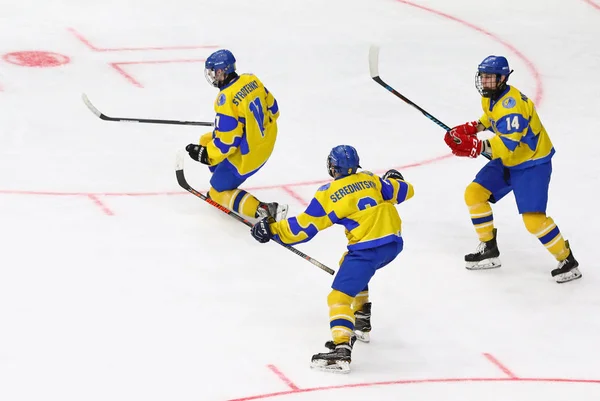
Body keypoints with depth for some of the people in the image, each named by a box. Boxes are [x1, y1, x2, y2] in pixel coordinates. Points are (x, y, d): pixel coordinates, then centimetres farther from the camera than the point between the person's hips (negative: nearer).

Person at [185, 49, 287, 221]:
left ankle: (265, 210, -9)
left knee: (219, 192, 8)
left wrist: (205, 155, -10)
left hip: (247, 155, -9)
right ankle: (221, 182, 33)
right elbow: (272, 108, 9)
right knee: (206, 141, 23)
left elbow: (227, 142, -25)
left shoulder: (226, 99, -27)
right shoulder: (252, 80, -5)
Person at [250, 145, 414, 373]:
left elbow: (304, 227, -2)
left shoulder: (328, 194, -3)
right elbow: (404, 191, 21)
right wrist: (394, 179, 43)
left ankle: (341, 350, -28)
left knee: (340, 296, -9)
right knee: (352, 269, 34)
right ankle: (362, 323, 39)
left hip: (368, 249, -8)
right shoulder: (371, 180, 12)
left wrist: (272, 229, 6)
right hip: (393, 242, 8)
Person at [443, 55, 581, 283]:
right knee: (474, 194, 5)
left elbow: (507, 144, -39)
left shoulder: (511, 103, -31)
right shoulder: (490, 97, -1)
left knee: (533, 219, -18)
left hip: (533, 163, -10)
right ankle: (489, 250, 17)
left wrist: (477, 147, -47)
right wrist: (473, 128, 4)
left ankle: (567, 261, -1)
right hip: (506, 161, 10)